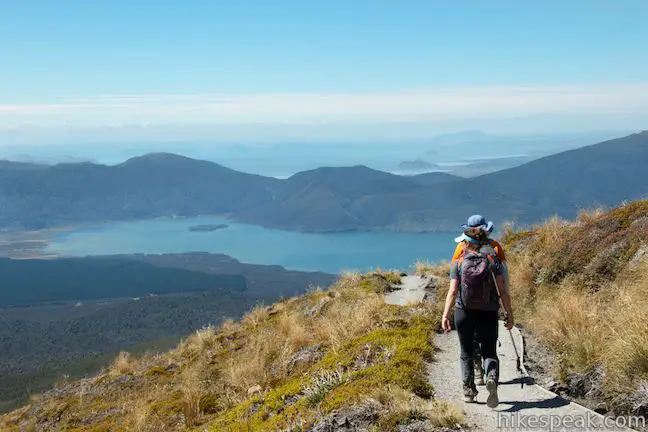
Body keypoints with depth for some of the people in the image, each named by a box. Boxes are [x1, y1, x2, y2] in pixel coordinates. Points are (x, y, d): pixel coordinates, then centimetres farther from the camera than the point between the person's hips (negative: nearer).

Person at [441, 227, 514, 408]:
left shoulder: (458, 264, -4)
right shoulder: (493, 262, -2)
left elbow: (453, 291, -11)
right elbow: (502, 291, -5)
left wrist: (445, 315, -11)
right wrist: (509, 314, 3)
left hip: (464, 313, 0)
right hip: (488, 314, 0)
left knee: (466, 354, 17)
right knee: (490, 353, 11)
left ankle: (468, 391, 19)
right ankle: (492, 380, -17)